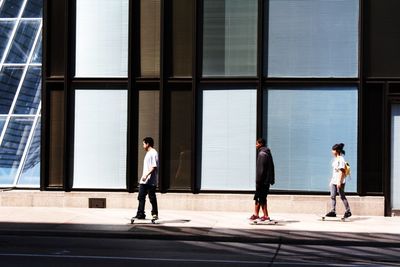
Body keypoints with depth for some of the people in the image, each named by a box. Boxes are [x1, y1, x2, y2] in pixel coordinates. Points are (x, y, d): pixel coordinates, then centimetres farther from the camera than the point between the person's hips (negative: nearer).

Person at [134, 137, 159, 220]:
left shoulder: (153, 153, -12)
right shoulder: (148, 153, 19)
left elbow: (154, 166, -21)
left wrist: (146, 175, -27)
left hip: (150, 181, -10)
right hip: (144, 180, 10)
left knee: (152, 197, -1)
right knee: (141, 197, 6)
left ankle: (155, 214, 9)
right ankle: (140, 214, 7)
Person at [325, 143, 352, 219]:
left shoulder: (341, 159, -12)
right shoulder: (335, 159, 15)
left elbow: (341, 171, -17)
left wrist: (339, 181, -22)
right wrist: (332, 181, 20)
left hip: (340, 181, -9)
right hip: (334, 181, 9)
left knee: (342, 196, -2)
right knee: (332, 196, 1)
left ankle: (348, 211, 8)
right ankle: (333, 211, -1)